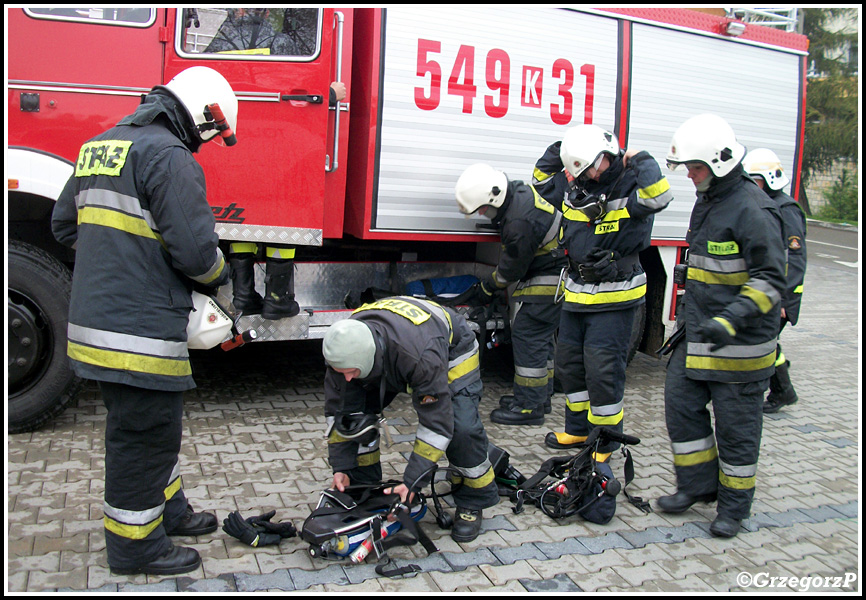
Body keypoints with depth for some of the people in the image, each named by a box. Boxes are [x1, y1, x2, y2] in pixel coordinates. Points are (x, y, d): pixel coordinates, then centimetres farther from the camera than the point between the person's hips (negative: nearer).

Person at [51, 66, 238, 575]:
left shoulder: (100, 146, 14)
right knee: (143, 436, 5)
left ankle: (167, 509, 40)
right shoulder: (169, 156, -16)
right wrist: (219, 275, 0)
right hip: (140, 335, -10)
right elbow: (195, 249, -21)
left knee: (154, 425, 23)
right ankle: (134, 544, 21)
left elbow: (66, 225, 21)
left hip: (94, 320, 10)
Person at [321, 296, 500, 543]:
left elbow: (436, 423, -38)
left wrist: (412, 482, -36)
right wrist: (341, 467, -18)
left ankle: (472, 503, -1)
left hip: (452, 349, -5)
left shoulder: (420, 354, -47)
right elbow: (338, 410, -16)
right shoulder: (345, 349, -30)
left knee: (461, 427, -25)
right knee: (356, 413, -11)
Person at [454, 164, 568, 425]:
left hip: (549, 281, -11)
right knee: (539, 336, 15)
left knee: (527, 334, -9)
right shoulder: (518, 191, 1)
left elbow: (512, 269, -17)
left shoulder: (520, 223, -30)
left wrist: (487, 287, 0)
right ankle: (541, 397, 26)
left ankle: (529, 406, -4)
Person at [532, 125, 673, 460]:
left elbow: (658, 197, -32)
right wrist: (554, 155, 7)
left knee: (603, 369, -6)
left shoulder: (631, 184, -11)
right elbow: (542, 184, 22)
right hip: (577, 293, 7)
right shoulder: (574, 186, 6)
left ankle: (605, 442, 10)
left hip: (615, 297, -7)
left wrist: (639, 160, -23)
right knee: (569, 362, 15)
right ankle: (578, 430, 32)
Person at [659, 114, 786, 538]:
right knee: (681, 405, 10)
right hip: (699, 336, 9)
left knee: (735, 423, 4)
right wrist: (687, 319, 23)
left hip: (739, 343, -8)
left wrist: (733, 319, -32)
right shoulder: (706, 203, 12)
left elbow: (771, 280, -20)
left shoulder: (753, 210, -17)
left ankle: (735, 503, 21)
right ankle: (698, 484, 26)